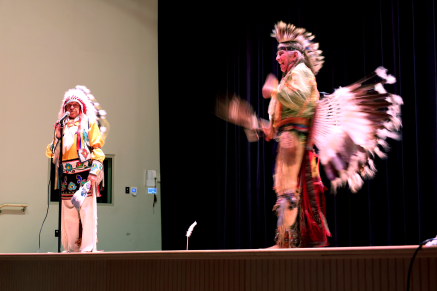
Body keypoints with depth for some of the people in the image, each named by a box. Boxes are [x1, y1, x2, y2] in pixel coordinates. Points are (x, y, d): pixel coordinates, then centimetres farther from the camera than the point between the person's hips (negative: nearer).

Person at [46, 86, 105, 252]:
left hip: (85, 173, -4)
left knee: (87, 210, -10)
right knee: (68, 212, 3)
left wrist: (94, 171, -11)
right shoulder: (62, 126, 20)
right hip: (67, 175, 4)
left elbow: (97, 148, 0)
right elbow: (53, 152, 16)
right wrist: (57, 136, -2)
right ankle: (71, 248, 8)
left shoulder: (89, 123, 9)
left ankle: (88, 247, -11)